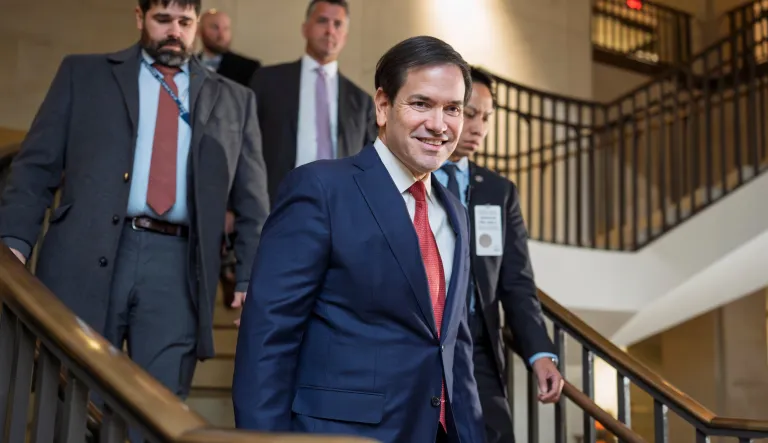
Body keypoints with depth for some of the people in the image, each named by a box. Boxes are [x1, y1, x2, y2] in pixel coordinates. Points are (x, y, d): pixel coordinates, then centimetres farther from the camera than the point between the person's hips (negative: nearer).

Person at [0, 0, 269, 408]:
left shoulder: (234, 100, 16)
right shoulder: (83, 74, 14)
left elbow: (252, 201, 14)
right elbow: (37, 164, 8)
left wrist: (250, 279, 4)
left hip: (177, 266, 1)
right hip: (86, 258, 0)